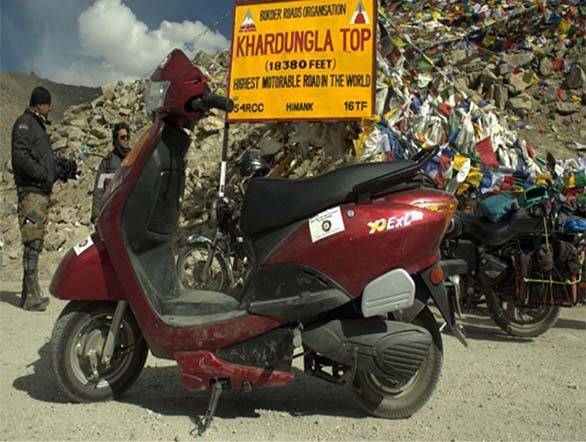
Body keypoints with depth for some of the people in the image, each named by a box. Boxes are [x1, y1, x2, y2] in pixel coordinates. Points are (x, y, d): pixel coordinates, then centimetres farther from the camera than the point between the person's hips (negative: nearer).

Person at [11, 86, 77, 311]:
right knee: (32, 243, -12)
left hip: (43, 191, 10)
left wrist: (62, 164, 9)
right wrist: (43, 174, -18)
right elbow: (20, 156, -16)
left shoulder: (39, 125, 25)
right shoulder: (24, 122, -3)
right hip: (31, 190, -10)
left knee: (36, 243, 10)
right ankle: (31, 295, -12)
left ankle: (28, 293, 15)